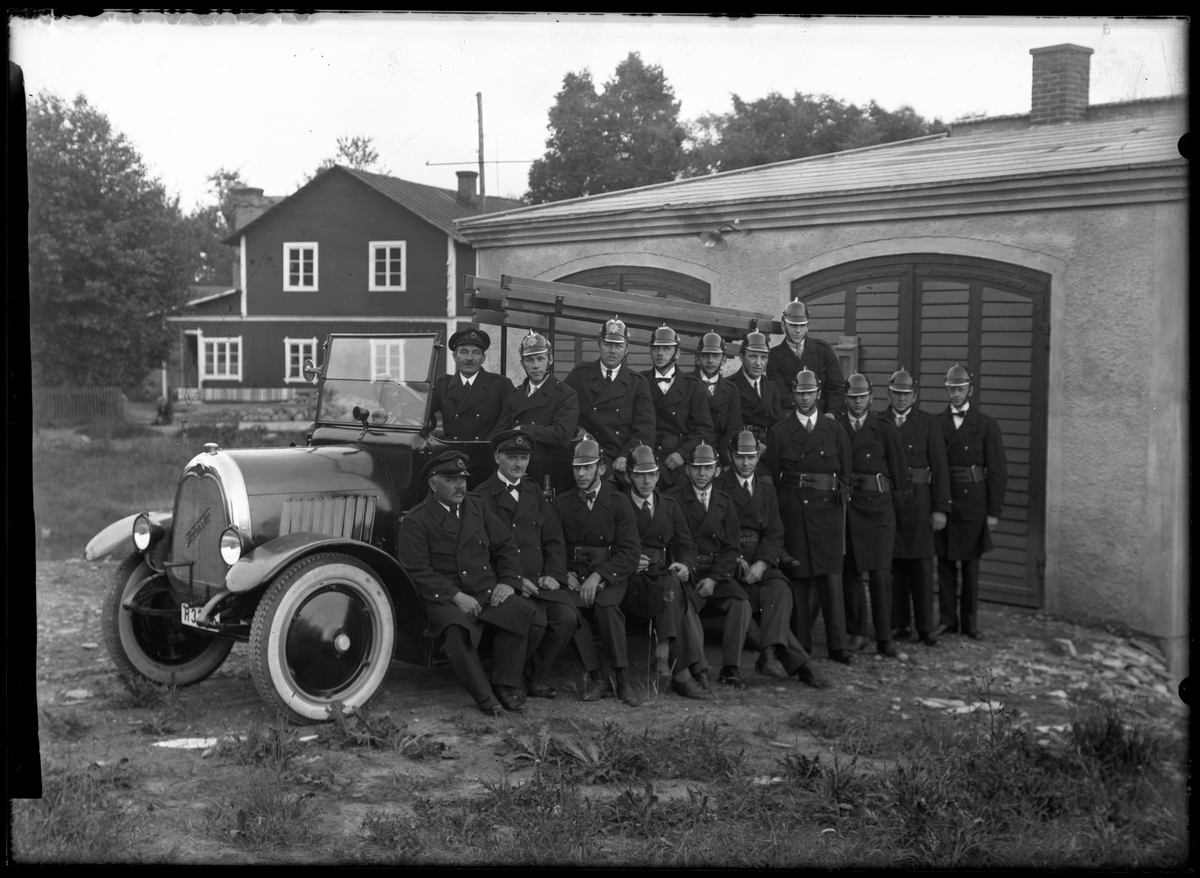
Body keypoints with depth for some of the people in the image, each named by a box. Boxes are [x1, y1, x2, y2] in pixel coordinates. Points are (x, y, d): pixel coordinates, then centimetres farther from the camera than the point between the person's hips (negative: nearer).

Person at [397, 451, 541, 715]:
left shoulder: (478, 507, 18)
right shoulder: (415, 521, -1)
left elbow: (506, 546, 19)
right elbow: (417, 572, -9)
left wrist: (508, 582, 2)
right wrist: (455, 596, -18)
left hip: (489, 593, 4)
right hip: (446, 601, -4)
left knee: (522, 611, -26)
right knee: (457, 630, -37)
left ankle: (506, 686, -9)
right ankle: (484, 696, -18)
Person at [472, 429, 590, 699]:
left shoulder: (534, 491, 20)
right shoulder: (481, 497, 1)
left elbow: (554, 539, 15)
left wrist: (553, 575, -2)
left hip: (541, 580, 5)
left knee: (567, 616, -18)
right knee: (534, 620, -28)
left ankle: (537, 676, 2)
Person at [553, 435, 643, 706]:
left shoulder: (619, 503, 3)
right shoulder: (561, 504, 11)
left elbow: (630, 552, -6)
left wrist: (598, 576, -18)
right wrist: (565, 574, -12)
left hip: (609, 577, -2)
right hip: (573, 577, 2)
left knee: (606, 605, -34)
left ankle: (623, 679, -27)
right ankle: (596, 678, -21)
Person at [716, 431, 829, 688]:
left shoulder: (766, 488, 17)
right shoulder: (718, 487, 5)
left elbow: (775, 533, 7)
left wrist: (762, 562, -11)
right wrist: (738, 560, -16)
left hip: (761, 558, 3)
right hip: (729, 558, -3)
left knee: (780, 587, -28)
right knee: (759, 597, -26)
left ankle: (769, 654, -38)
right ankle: (797, 662, -27)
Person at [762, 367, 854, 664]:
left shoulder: (835, 431, 10)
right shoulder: (779, 433, 7)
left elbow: (845, 474, 11)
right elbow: (771, 478, 6)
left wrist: (839, 499, 0)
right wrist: (776, 514, 1)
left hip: (827, 510, 0)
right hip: (792, 513, 0)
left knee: (831, 578, -3)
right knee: (797, 578, 0)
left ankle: (837, 645, 1)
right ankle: (800, 643, 8)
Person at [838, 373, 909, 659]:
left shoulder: (884, 429, 4)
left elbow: (899, 468, 6)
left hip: (878, 505, -1)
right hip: (845, 505, 1)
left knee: (880, 572, -6)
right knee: (849, 571, 6)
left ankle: (884, 639, 1)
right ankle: (857, 633, 19)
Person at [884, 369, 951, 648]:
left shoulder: (929, 424, 4)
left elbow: (939, 468, 1)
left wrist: (940, 508, -5)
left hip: (918, 502, -1)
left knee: (921, 565, 0)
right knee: (893, 564, 5)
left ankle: (925, 627, 7)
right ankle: (900, 625, 14)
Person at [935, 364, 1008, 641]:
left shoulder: (986, 426, 0)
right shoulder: (936, 424, 6)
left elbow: (997, 471, -1)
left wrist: (994, 511, -5)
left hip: (973, 504, -2)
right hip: (942, 501, 2)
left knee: (971, 565, 4)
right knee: (945, 563, 6)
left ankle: (970, 622, 14)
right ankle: (948, 619, 15)